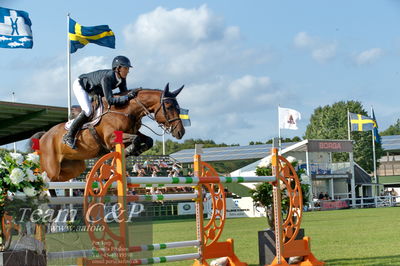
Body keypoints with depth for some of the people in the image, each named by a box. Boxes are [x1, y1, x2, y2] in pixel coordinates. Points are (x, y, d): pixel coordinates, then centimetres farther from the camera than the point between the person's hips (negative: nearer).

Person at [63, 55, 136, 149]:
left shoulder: (122, 79, -17)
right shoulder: (107, 77, -41)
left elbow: (124, 94, -9)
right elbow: (110, 100, -46)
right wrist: (127, 97, -52)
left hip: (95, 90, 9)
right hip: (80, 86, -9)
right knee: (88, 111, -24)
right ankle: (69, 136, -13)